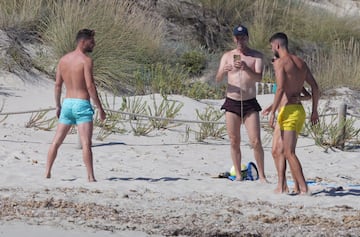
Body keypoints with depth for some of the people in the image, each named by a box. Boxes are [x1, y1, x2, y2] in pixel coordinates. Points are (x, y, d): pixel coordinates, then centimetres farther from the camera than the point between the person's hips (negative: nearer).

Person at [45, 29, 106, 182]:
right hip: (82, 104, -6)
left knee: (56, 142, 13)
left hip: (67, 103, 6)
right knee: (86, 143, -10)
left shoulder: (63, 59, 9)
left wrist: (58, 106, 22)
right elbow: (90, 86, -16)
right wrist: (100, 108, -11)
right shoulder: (86, 60, -11)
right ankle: (91, 177, -15)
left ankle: (47, 173, 14)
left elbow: (58, 85, 12)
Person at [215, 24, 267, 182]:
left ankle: (262, 175, -2)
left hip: (250, 104, -2)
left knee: (256, 142, -9)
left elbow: (259, 77, -12)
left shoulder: (256, 56, 3)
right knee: (234, 142, 2)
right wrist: (223, 70, -24)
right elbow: (218, 79, -1)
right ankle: (238, 174, 11)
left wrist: (246, 68, -31)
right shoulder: (227, 56, 8)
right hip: (232, 103, 2)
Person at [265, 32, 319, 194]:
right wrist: (314, 111, 23)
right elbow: (315, 87, 15)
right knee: (277, 150, 14)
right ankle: (281, 186, 12)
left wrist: (273, 112, -20)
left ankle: (303, 188, -12)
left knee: (289, 152, -8)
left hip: (288, 111, -9)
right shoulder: (300, 62, 15)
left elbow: (280, 88, -21)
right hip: (299, 110, 9)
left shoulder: (280, 62, -9)